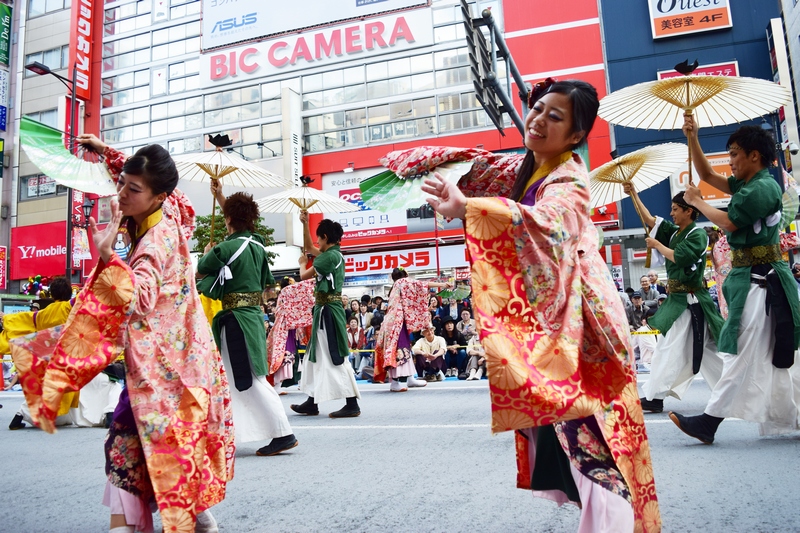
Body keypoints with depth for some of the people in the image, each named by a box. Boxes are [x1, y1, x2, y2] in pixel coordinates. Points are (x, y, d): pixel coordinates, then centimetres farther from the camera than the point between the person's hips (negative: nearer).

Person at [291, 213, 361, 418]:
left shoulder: (329, 256, -15)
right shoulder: (334, 254, 14)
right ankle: (312, 403, 24)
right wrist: (305, 224, 24)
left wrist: (302, 263, 12)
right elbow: (308, 248, 29)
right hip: (326, 310, 10)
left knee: (335, 358, -7)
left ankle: (352, 404, -3)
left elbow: (304, 275, -9)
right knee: (316, 356, 15)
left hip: (328, 311, -10)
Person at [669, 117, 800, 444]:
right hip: (754, 278, 10)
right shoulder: (748, 185, 15)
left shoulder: (764, 188, -14)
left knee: (742, 355, -8)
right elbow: (707, 175, 21)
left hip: (759, 281, -10)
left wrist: (696, 201, 0)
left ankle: (709, 422, -7)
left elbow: (728, 221, -15)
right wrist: (692, 138, 12)